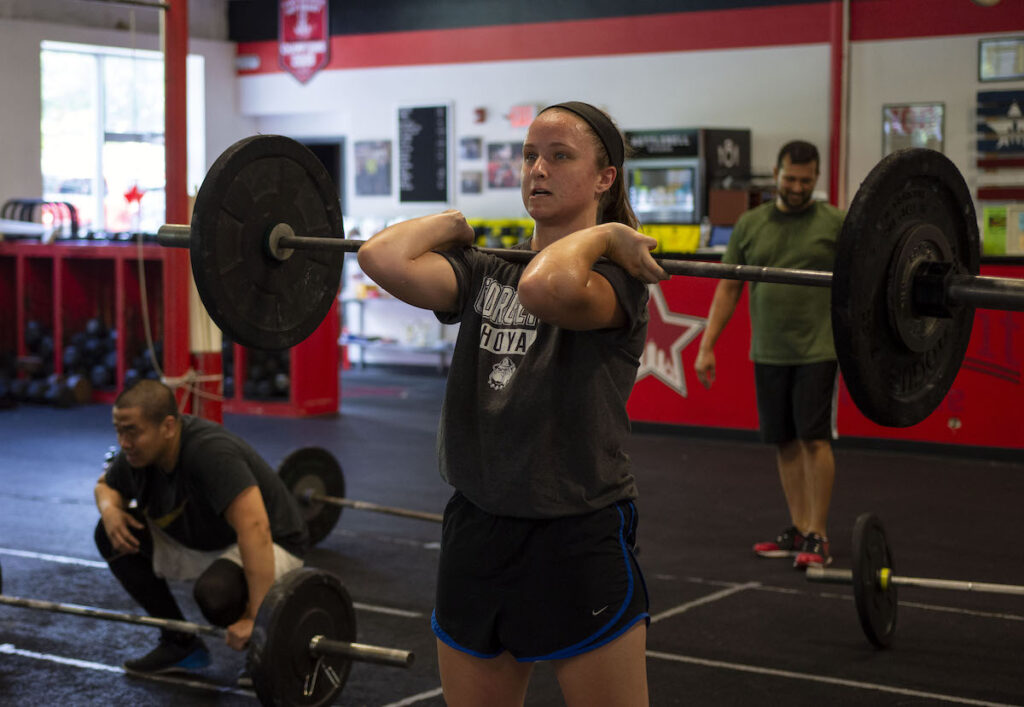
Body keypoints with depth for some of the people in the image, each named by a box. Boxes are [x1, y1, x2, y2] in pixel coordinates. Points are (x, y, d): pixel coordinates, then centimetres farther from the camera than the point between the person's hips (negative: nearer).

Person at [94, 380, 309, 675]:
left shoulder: (210, 452, -34)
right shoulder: (137, 452, -10)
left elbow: (254, 528, -44)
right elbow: (105, 485, 12)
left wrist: (255, 618, -47)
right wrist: (110, 509, -13)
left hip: (270, 546, -8)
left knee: (214, 591, -38)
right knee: (112, 535, -5)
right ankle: (180, 643, 5)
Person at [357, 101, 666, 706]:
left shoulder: (616, 277, -8)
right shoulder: (484, 273, 6)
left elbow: (547, 287, -34)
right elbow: (385, 260, -14)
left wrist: (604, 232, -16)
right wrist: (452, 224, 2)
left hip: (581, 539, -5)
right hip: (477, 531, 5)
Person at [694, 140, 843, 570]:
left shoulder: (835, 223, -1)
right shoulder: (750, 224, 8)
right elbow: (728, 288, 10)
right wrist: (707, 346, 4)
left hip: (817, 351, -4)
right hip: (768, 354, 4)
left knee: (814, 438, -7)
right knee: (785, 442, 8)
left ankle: (818, 536, -3)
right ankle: (799, 530, 16)